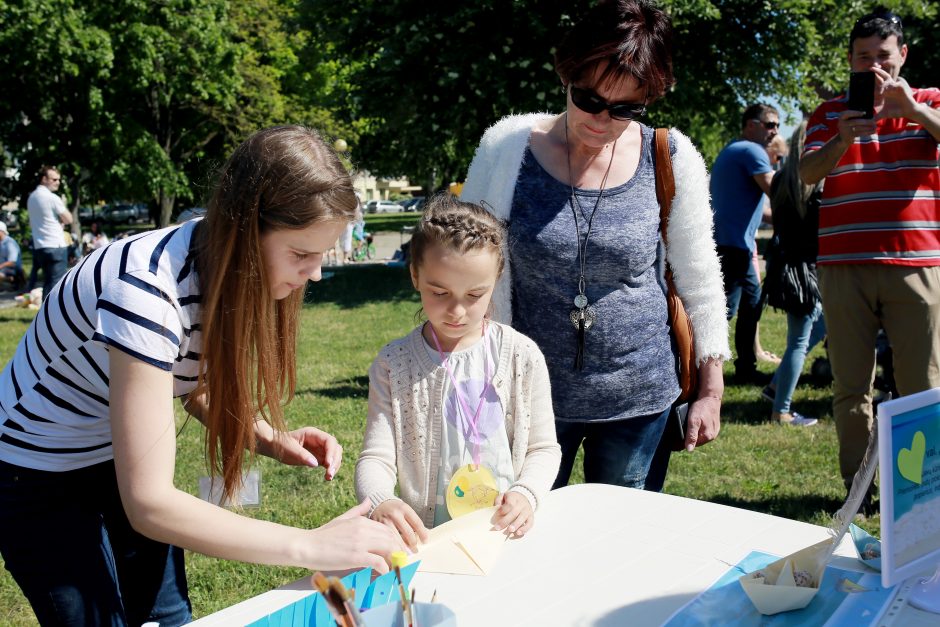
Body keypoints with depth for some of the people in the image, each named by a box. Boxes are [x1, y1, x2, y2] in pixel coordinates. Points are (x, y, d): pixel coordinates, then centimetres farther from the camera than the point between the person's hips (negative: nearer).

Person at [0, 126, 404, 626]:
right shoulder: (147, 288, -36)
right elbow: (148, 505, -36)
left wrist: (271, 440, -13)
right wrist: (310, 546, -37)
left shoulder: (224, 265, -14)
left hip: (120, 455, 6)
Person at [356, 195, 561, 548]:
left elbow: (544, 448, 8)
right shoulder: (393, 364, -1)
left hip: (506, 534, 3)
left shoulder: (522, 356, 1)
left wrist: (526, 493, -13)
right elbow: (375, 458, -4)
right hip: (424, 539, -3)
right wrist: (380, 503, -26)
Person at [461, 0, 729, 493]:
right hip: (532, 395, 0)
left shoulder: (672, 160, -5)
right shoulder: (507, 146, -7)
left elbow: (699, 277, 3)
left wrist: (711, 391, 4)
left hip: (640, 398, 1)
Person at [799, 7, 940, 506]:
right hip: (844, 267, 1)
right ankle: (855, 486, 14)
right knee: (850, 386, 4)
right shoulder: (830, 113, 12)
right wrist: (843, 141, -22)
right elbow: (807, 173, -4)